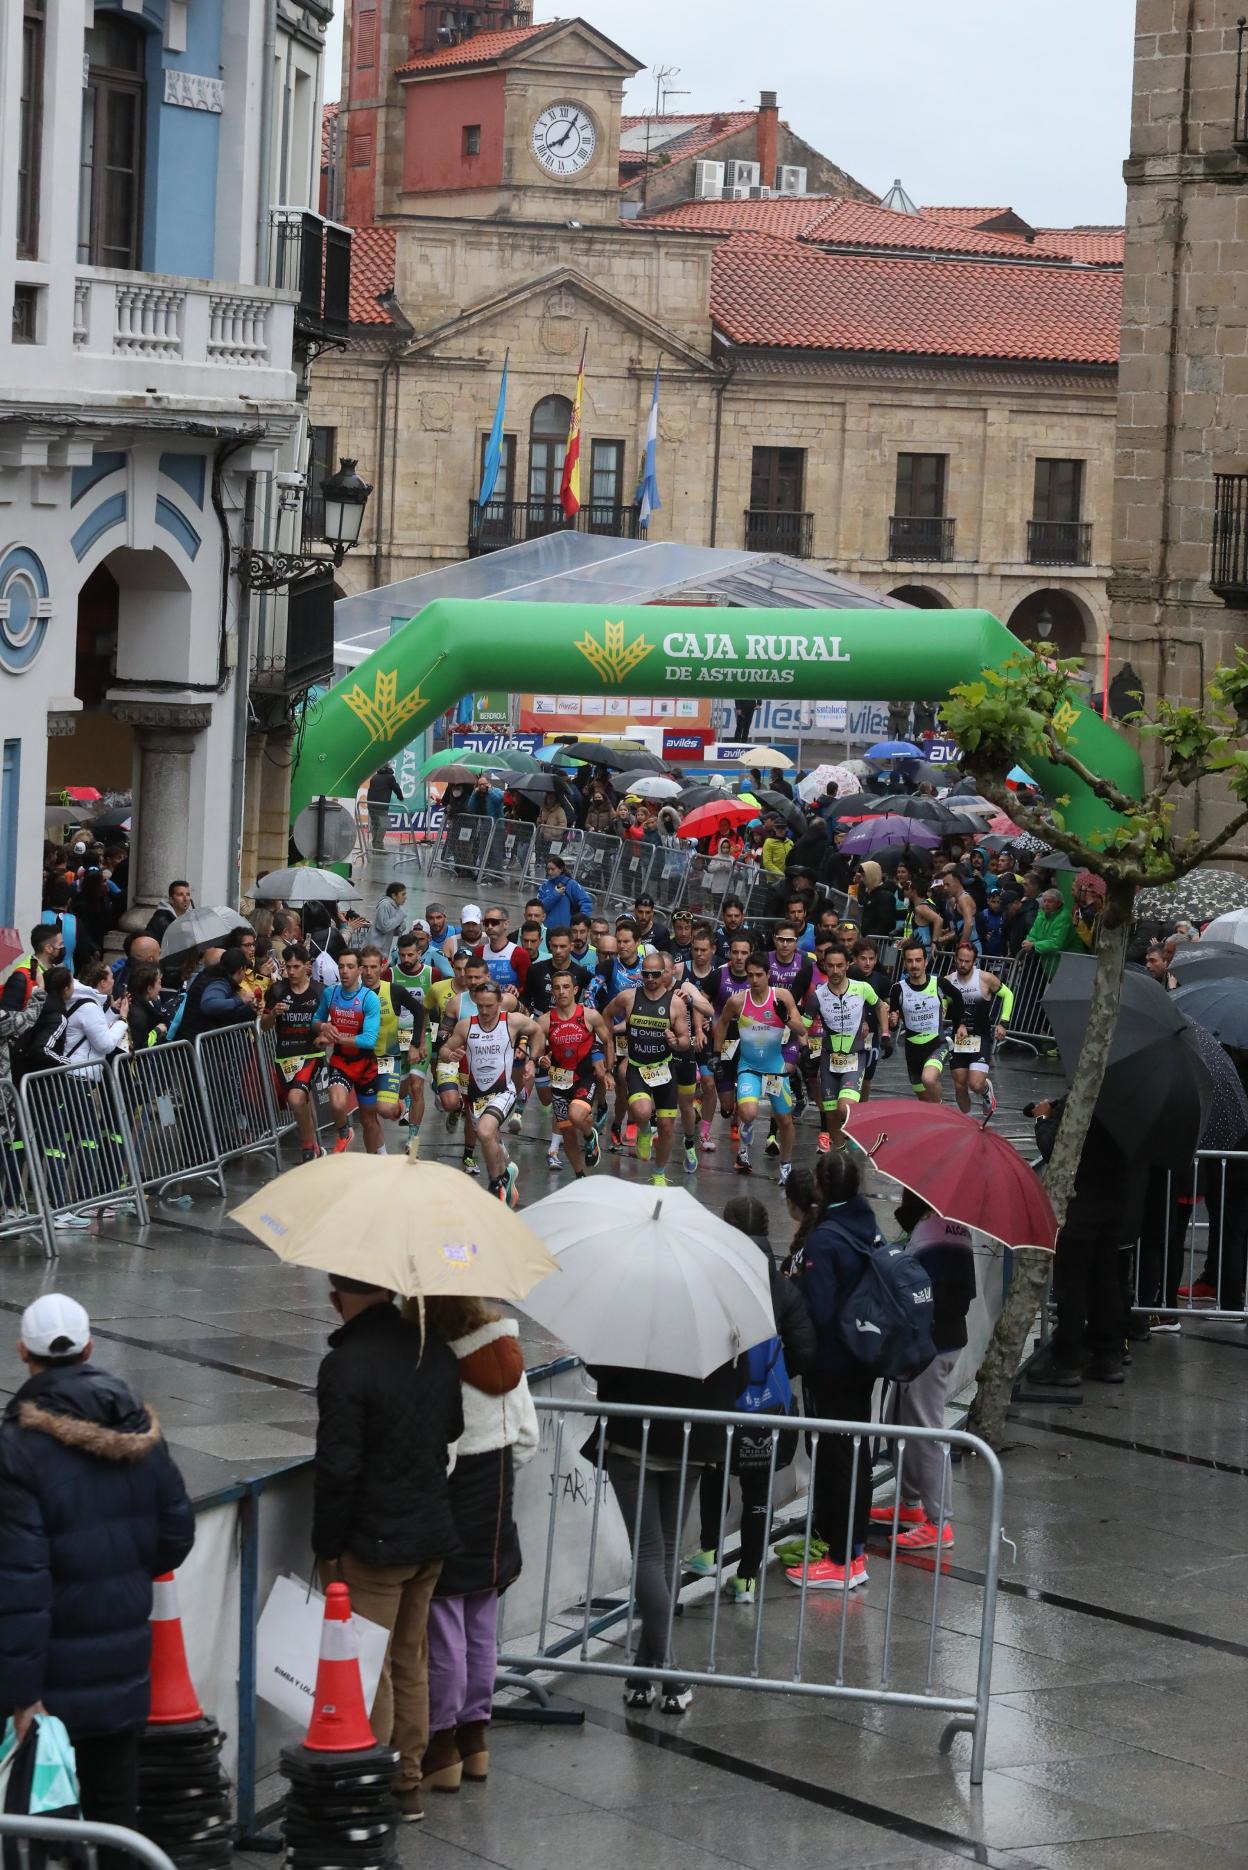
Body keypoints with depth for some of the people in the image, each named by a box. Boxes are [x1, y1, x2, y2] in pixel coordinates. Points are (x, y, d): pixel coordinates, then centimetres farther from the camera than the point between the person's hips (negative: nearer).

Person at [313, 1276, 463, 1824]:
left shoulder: (345, 1365, -21)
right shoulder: (436, 1349, 2)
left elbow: (337, 1466, -20)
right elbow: (452, 1429, 14)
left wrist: (328, 1545, -10)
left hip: (373, 1544, -7)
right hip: (434, 1533, 7)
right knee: (411, 1663, 18)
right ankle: (407, 1784, 26)